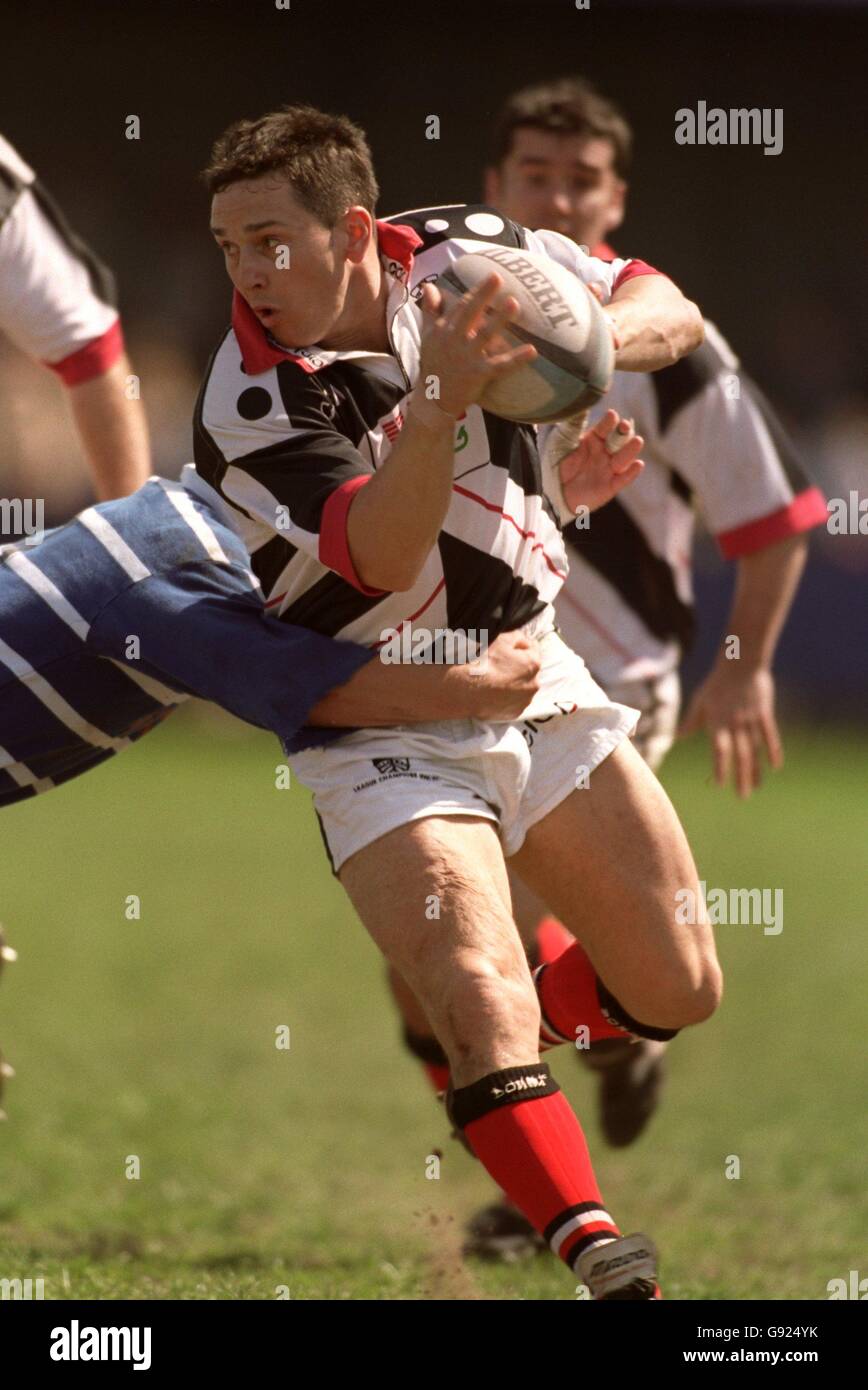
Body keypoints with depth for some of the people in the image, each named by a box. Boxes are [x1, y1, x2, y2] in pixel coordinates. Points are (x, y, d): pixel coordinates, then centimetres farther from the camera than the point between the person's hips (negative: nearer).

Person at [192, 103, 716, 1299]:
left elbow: (669, 312, -1)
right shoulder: (251, 405, -20)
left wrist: (589, 336, -24)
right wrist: (441, 401, -47)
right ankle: (604, 1262, -28)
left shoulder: (461, 255, -8)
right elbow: (382, 554, -31)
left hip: (534, 675, 5)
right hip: (383, 727, -5)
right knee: (482, 1007, -24)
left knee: (679, 989, 5)